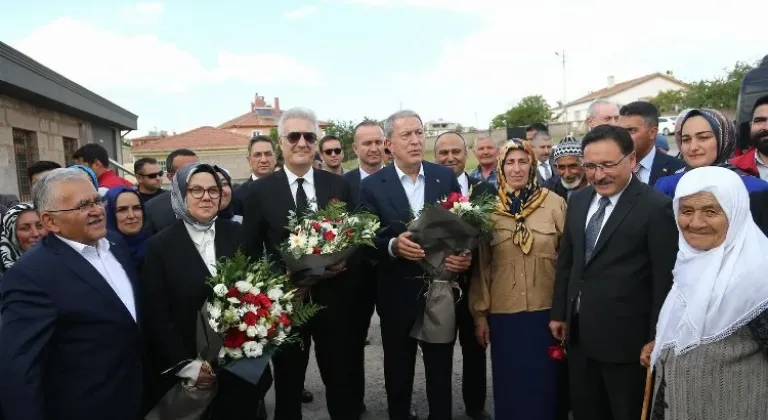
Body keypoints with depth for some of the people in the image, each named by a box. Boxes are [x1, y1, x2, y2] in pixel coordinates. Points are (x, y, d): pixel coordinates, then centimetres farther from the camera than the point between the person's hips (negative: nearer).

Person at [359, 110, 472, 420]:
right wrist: (393, 246, -28)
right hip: (397, 295, -1)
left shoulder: (446, 178, 0)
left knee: (441, 371, 17)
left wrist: (465, 256, -16)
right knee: (398, 373, 18)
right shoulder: (372, 185, -6)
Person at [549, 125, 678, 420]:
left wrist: (656, 338, -12)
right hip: (579, 333, 6)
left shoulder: (656, 207, -15)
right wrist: (559, 312, 12)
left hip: (625, 337, -6)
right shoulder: (578, 200, 6)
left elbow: (666, 278, -14)